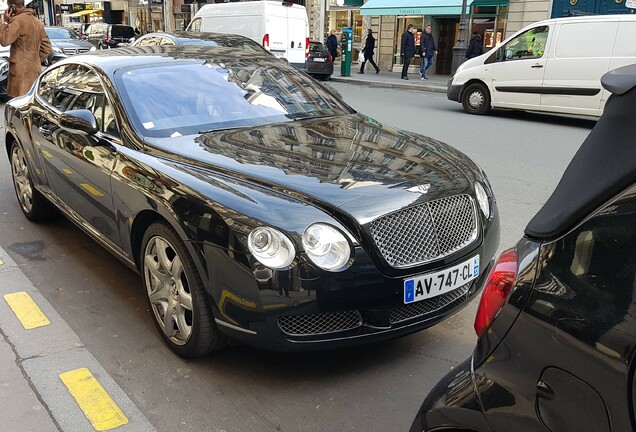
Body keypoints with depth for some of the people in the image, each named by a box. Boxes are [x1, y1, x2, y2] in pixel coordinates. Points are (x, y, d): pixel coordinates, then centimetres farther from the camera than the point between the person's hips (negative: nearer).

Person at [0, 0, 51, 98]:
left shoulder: (18, 20, -11)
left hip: (21, 70, -9)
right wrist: (35, 61, 17)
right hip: (35, 70, 9)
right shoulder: (37, 22, 16)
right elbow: (47, 48, 18)